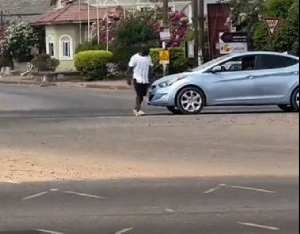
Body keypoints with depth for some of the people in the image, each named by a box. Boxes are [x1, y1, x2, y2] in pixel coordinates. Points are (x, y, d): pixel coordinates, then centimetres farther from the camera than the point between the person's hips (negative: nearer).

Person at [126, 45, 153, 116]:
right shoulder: (135, 57, -5)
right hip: (138, 79, -6)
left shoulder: (148, 58, 12)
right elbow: (130, 68, -4)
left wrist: (149, 78, 12)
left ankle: (136, 109, 20)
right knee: (139, 95, -13)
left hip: (145, 80, 6)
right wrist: (129, 78, -10)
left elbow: (150, 68, 18)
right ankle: (139, 110, -15)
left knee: (142, 95, 8)